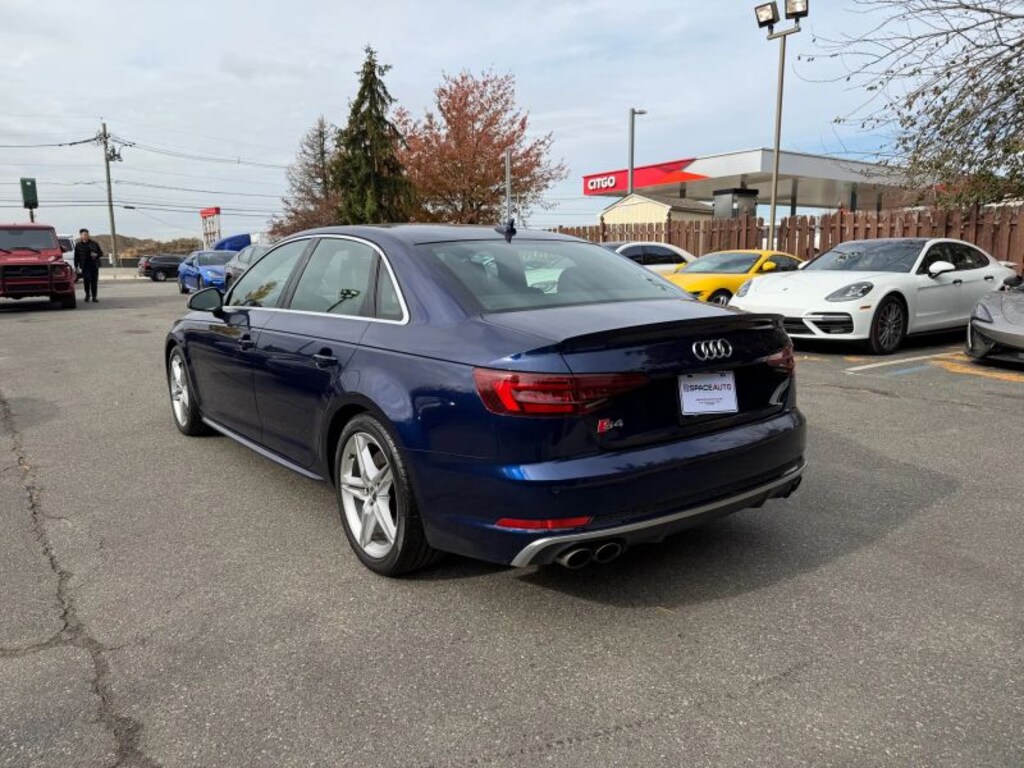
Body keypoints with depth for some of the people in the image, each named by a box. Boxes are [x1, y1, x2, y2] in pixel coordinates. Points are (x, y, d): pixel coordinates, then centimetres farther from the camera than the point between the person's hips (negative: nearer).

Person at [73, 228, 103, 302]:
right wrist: (76, 266, 2)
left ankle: (94, 297, 6)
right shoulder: (78, 245, 8)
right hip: (84, 266, -1)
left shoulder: (94, 243, 10)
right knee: (86, 279, -16)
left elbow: (101, 253, 12)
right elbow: (76, 257, 8)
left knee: (94, 281, -1)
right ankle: (87, 293, 7)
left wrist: (96, 255, -10)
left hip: (94, 265, 1)